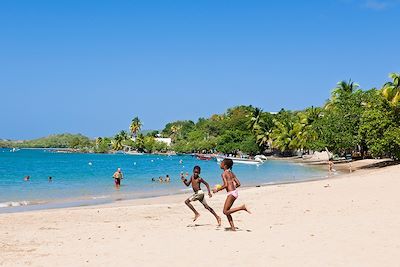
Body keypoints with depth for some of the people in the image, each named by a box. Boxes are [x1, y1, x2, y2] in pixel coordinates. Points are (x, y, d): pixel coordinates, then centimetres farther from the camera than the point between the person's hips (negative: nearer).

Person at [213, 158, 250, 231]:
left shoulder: (224, 173, -8)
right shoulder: (231, 173, 16)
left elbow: (225, 185, -18)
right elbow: (238, 184, 15)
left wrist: (217, 189, -7)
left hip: (231, 193, -9)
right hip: (235, 192, 9)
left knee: (225, 212, -5)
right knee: (226, 211, 14)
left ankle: (242, 207, -12)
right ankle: (232, 227, 11)